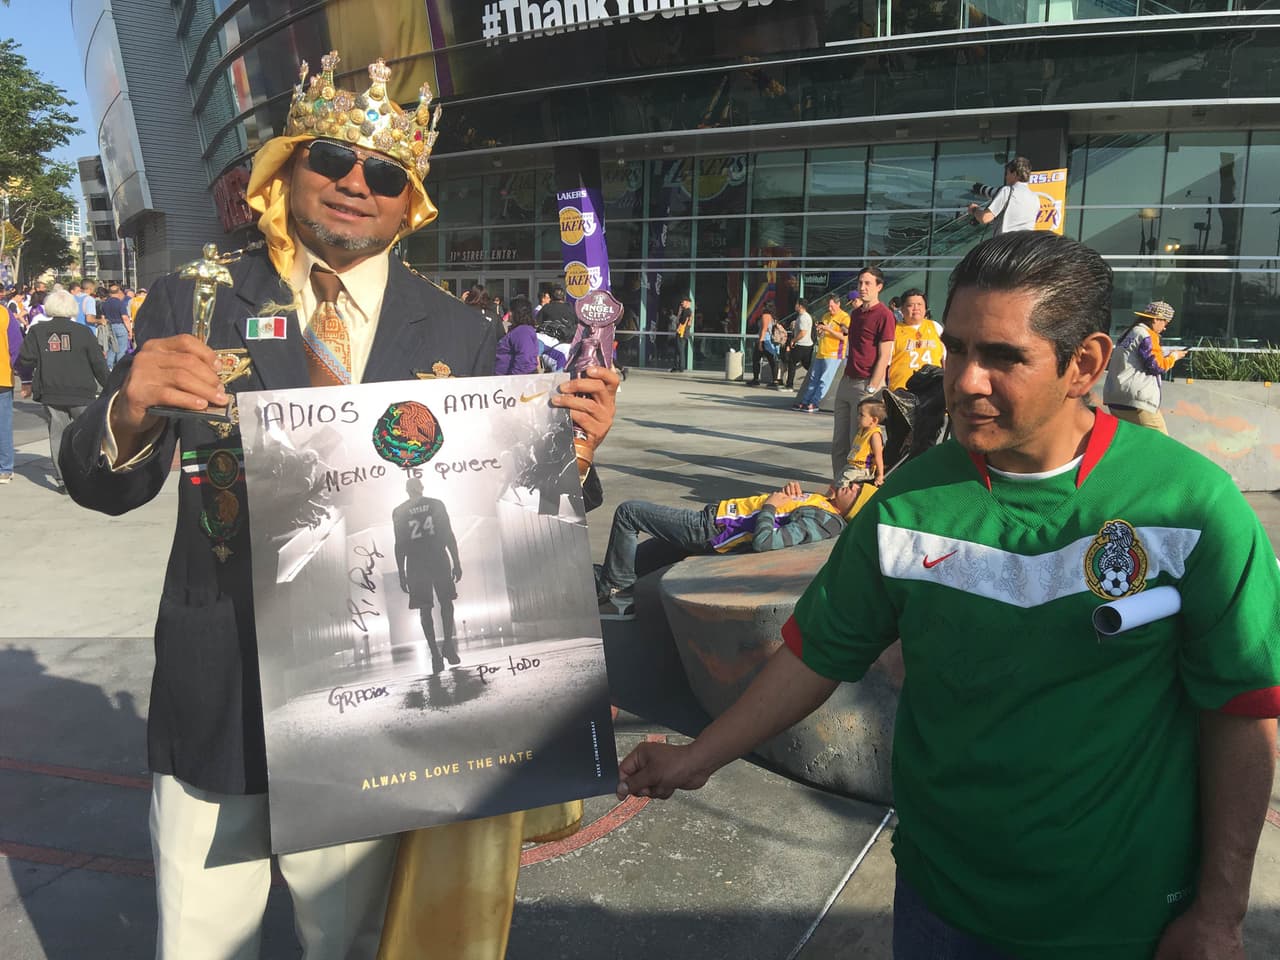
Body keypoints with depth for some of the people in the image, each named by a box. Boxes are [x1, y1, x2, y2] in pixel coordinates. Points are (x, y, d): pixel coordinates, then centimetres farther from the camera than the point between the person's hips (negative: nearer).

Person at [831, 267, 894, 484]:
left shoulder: (884, 315, -9)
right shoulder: (856, 312, 16)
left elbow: (884, 357, -13)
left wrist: (871, 390, -17)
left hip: (866, 385, -8)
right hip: (847, 382, 8)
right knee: (839, 441, 9)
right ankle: (839, 483, 17)